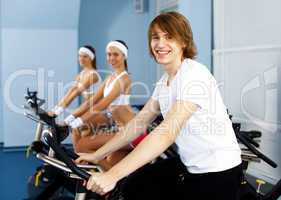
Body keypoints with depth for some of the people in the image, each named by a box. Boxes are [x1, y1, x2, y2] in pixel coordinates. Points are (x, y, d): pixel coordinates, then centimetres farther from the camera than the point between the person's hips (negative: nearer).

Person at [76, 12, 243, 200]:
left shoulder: (194, 75, -21)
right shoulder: (164, 81, 6)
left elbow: (167, 133, -31)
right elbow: (139, 122, 9)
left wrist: (113, 175, -35)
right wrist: (97, 155, 4)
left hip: (218, 171, -7)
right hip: (189, 164, 7)